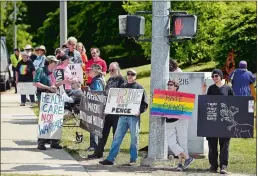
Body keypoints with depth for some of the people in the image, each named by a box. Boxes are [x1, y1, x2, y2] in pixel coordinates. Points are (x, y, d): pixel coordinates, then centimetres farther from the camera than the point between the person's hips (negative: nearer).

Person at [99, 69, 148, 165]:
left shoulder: (139, 88, 3)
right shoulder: (122, 87, 16)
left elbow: (145, 103, -2)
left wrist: (140, 111, -17)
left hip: (134, 116, -4)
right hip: (122, 116, 4)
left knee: (134, 138, 1)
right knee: (117, 137, 1)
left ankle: (133, 159, 9)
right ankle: (110, 159, 0)